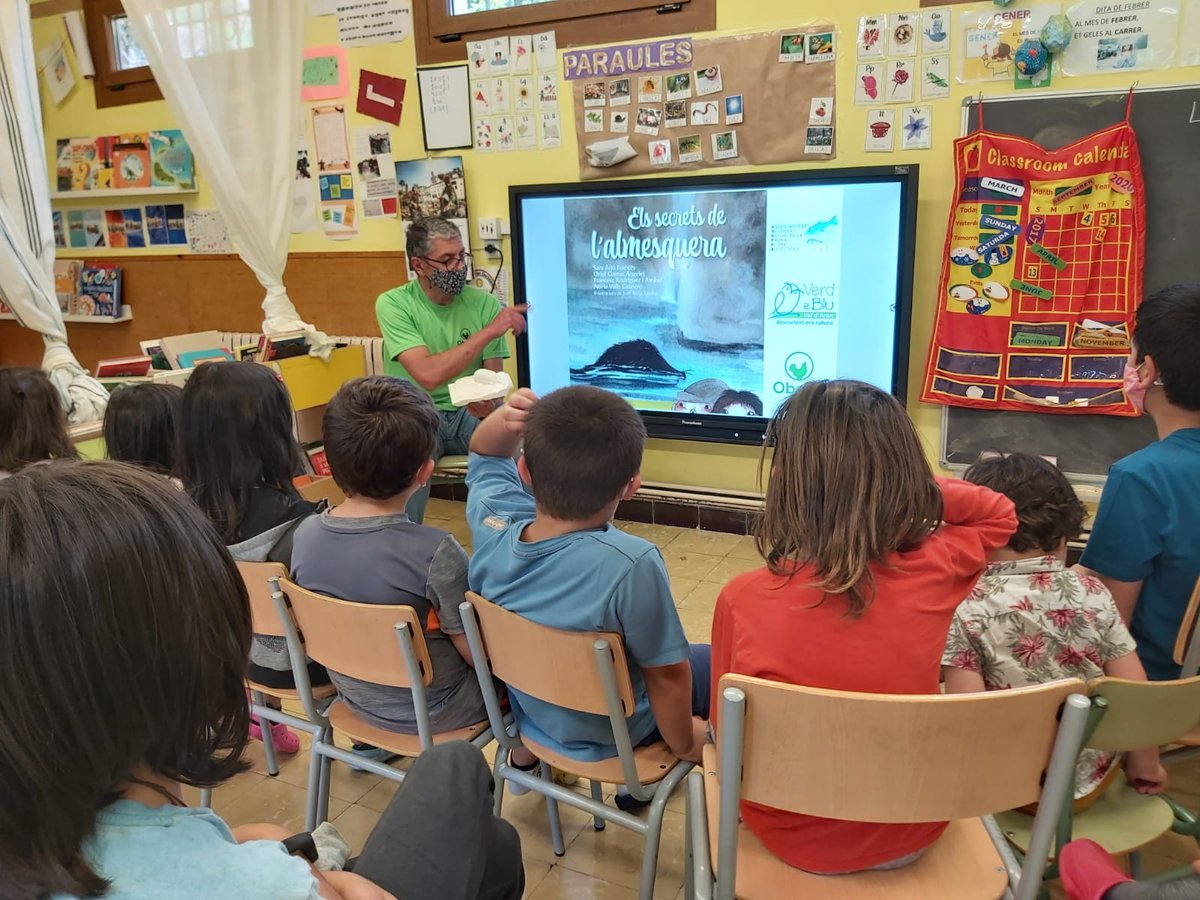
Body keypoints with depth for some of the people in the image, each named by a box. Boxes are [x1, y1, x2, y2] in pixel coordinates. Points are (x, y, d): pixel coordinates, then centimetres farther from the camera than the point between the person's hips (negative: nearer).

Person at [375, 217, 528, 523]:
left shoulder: (485, 304, -2)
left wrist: (487, 402, -26)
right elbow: (427, 375, -24)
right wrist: (489, 331, -26)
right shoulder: (393, 303, -10)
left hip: (470, 412, 3)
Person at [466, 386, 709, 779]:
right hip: (604, 737, -5)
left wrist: (505, 419, -25)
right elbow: (666, 675, -24)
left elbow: (485, 455, -2)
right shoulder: (631, 564, -39)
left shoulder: (493, 526, -24)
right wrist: (683, 743, -5)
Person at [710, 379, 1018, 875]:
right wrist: (902, 484, -13)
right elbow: (999, 514, 2)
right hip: (911, 834, 2)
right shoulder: (934, 575, -21)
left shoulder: (744, 599, -28)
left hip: (793, 837, -2)